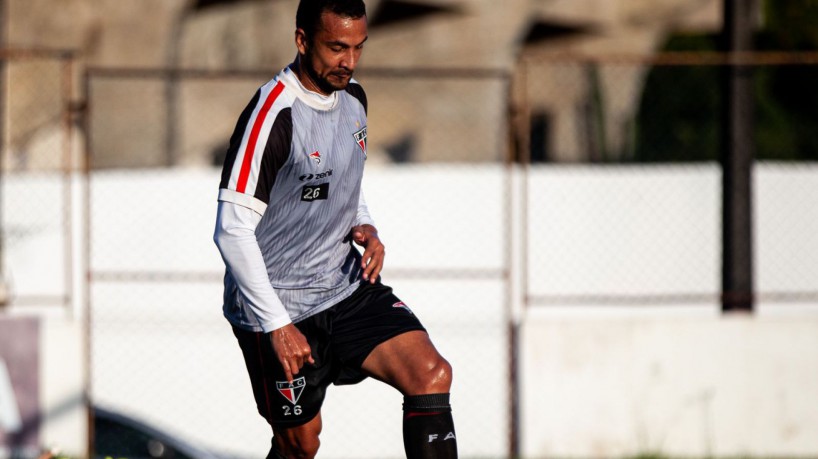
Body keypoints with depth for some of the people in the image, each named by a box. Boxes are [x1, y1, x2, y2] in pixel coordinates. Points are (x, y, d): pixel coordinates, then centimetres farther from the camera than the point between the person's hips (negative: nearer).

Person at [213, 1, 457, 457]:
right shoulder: (273, 115, -21)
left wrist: (366, 228, 0)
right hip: (278, 306, -6)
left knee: (432, 375, -13)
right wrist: (277, 325, -23)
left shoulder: (353, 97, 4)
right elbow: (232, 231, -22)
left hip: (347, 287, 6)